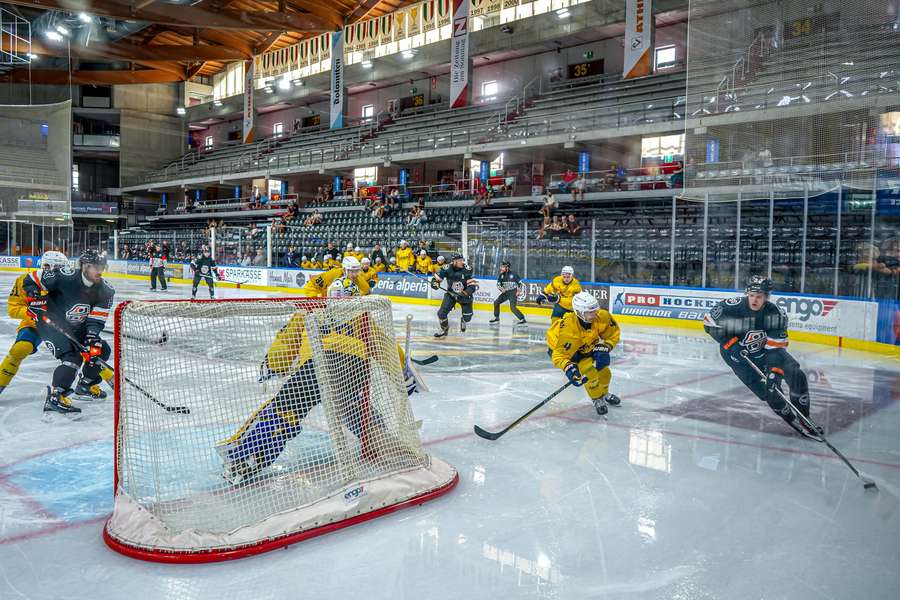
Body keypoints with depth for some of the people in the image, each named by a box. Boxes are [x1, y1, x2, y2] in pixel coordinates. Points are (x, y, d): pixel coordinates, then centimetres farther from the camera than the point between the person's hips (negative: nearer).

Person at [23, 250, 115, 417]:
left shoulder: (104, 291, -9)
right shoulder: (66, 277, -25)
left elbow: (96, 320, -12)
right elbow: (31, 281, -14)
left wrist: (92, 337, -26)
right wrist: (35, 299, -25)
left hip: (76, 329, 7)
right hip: (51, 323, -7)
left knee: (101, 350, 6)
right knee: (72, 358, -24)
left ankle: (86, 385, 26)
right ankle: (54, 397, -21)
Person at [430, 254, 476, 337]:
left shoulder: (467, 270, -21)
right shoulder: (447, 269, -19)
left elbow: (473, 284, -21)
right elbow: (437, 275, -5)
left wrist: (465, 293, -34)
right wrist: (435, 282, -26)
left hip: (464, 295, 0)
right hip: (450, 293, 0)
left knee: (467, 316, 3)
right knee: (442, 313, -11)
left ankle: (463, 321, 43)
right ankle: (444, 329, 17)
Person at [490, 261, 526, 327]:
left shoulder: (513, 274, -16)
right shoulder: (501, 275, 1)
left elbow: (521, 283, -10)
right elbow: (498, 284, 6)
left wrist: (518, 291, -11)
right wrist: (501, 289, -14)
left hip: (513, 292, -7)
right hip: (506, 292, 7)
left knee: (512, 307, -20)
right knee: (496, 302, 4)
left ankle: (523, 319, -14)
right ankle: (496, 318, 19)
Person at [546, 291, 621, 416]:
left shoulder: (602, 317, -28)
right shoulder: (568, 329, -42)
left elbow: (614, 333, -10)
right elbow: (559, 356, -37)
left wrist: (604, 348, -22)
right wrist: (569, 368, -53)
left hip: (587, 346, 6)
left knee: (604, 372, 9)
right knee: (589, 373, -22)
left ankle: (603, 393, 43)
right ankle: (597, 399, 5)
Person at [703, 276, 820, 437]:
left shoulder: (776, 314, -20)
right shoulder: (733, 307, -26)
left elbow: (776, 347, -19)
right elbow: (710, 322, -14)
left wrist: (775, 371, -30)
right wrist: (731, 343, -19)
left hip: (764, 350, 3)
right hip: (736, 354, -3)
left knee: (797, 375, -10)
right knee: (769, 391, -14)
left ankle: (803, 417, 6)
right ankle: (793, 420, 6)